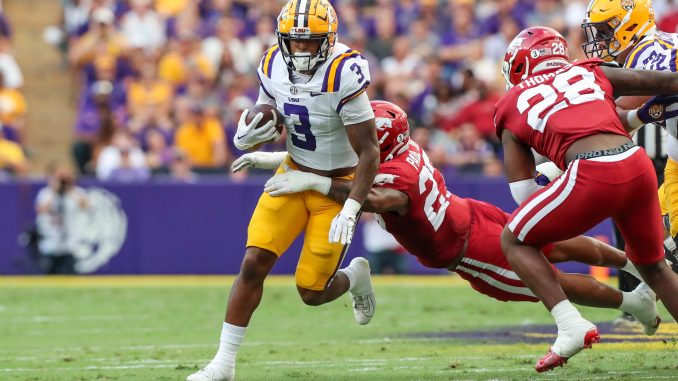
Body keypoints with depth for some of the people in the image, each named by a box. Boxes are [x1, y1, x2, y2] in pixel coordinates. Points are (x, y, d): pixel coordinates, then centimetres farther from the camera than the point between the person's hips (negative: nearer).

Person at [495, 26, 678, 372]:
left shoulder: (513, 105, 19)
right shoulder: (592, 74, 26)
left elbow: (522, 192, 16)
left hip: (591, 175, -4)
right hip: (638, 165, 4)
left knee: (514, 241, 16)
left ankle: (571, 326, 1)